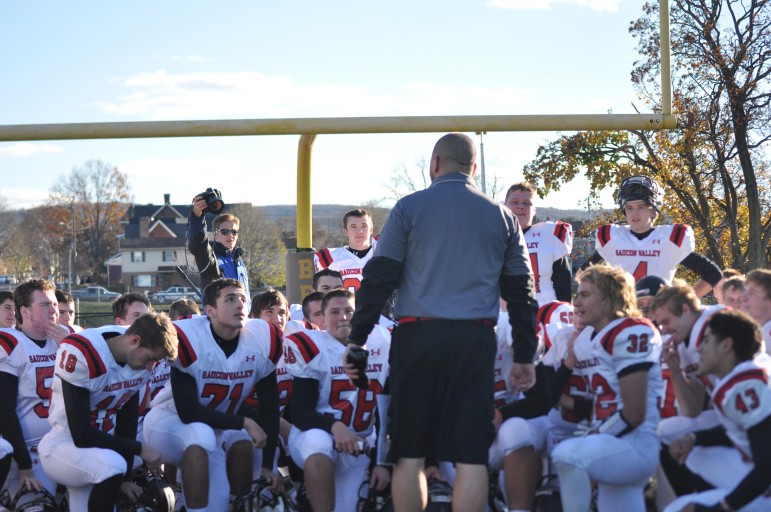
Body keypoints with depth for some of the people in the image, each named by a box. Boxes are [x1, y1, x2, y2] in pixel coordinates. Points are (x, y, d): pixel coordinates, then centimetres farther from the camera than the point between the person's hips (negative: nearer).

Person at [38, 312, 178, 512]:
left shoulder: (141, 358, -5)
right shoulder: (81, 354, -27)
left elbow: (127, 420, 5)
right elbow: (81, 435, -25)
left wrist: (124, 479, 5)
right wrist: (139, 449, -18)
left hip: (100, 448, 7)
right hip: (62, 445, -7)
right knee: (113, 465, -32)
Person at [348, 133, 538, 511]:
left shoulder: (409, 207, 4)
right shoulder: (502, 217, 12)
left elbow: (378, 278, 0)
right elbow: (520, 291, 13)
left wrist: (357, 338, 4)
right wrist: (524, 356, 17)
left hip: (417, 337, -1)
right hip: (476, 339, 2)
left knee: (409, 452, 5)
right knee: (471, 455, 1)